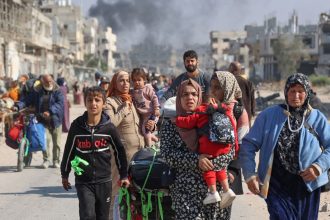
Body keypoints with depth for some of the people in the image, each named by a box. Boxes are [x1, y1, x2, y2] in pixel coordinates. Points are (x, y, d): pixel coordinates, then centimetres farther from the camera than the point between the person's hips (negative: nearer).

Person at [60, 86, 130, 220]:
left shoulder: (108, 127, -5)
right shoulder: (77, 126, -5)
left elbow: (119, 151, 6)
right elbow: (69, 150, 6)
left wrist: (124, 175, 11)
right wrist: (64, 175, 13)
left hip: (104, 180, 1)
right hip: (83, 181, -1)